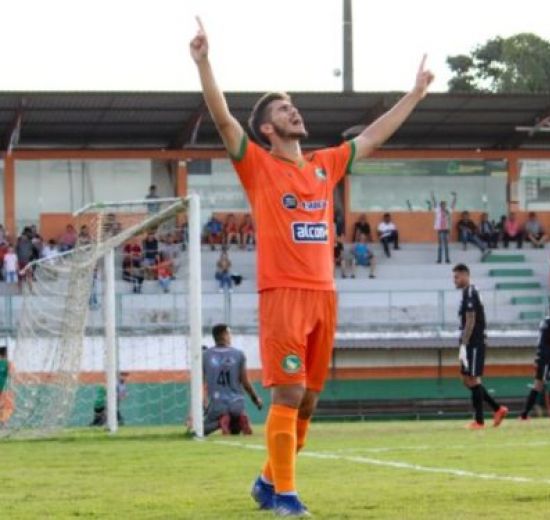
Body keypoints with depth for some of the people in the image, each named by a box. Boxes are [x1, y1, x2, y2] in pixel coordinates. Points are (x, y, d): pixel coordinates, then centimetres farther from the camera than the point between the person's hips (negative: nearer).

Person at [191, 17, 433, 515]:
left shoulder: (325, 165, 15)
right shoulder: (259, 166, 0)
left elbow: (374, 136, 26)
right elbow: (223, 117, -13)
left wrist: (416, 93, 31)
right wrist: (203, 62, -25)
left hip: (324, 293, 6)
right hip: (283, 293, -6)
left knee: (308, 399, 9)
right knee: (289, 395, -10)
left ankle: (268, 479, 23)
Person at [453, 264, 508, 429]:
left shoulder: (470, 293, -13)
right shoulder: (468, 293, 17)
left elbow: (470, 322, -19)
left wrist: (463, 346, -21)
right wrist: (464, 346, 21)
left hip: (474, 344, -10)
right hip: (472, 345, 10)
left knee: (473, 379, -6)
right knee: (467, 379, 11)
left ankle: (479, 420, -2)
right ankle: (498, 409, 13)